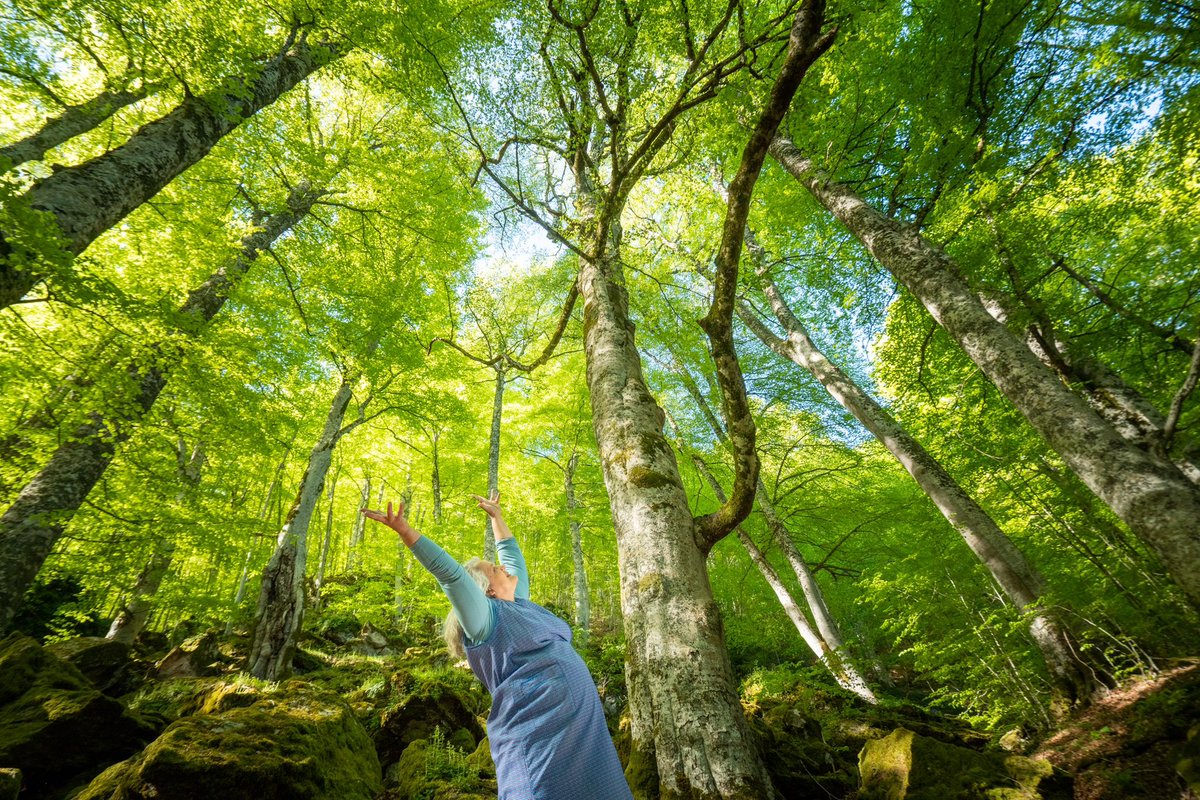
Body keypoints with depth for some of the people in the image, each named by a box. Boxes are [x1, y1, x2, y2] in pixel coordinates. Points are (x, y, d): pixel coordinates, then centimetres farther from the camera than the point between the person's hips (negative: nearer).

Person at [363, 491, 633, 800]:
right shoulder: (487, 616, -7)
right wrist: (404, 529, -24)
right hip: (539, 733, -8)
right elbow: (450, 574, -18)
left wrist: (496, 516, 34)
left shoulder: (520, 605, 16)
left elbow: (512, 556, 27)